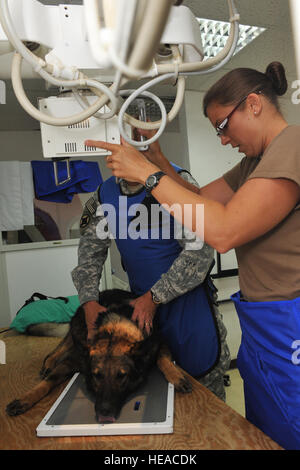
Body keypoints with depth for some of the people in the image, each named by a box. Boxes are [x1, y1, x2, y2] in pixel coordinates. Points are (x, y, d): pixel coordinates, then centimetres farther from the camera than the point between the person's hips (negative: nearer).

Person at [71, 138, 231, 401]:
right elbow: (90, 252, 5)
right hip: (141, 300, 4)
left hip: (187, 295, -4)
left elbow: (199, 250, -19)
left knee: (204, 377, 8)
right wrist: (89, 302, -9)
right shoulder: (105, 195, 0)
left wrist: (154, 297, -18)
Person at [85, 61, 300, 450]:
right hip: (260, 328, 9)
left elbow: (224, 232, -25)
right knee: (261, 433, 21)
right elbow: (199, 198, 14)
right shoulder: (257, 161, 14)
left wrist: (147, 172, -18)